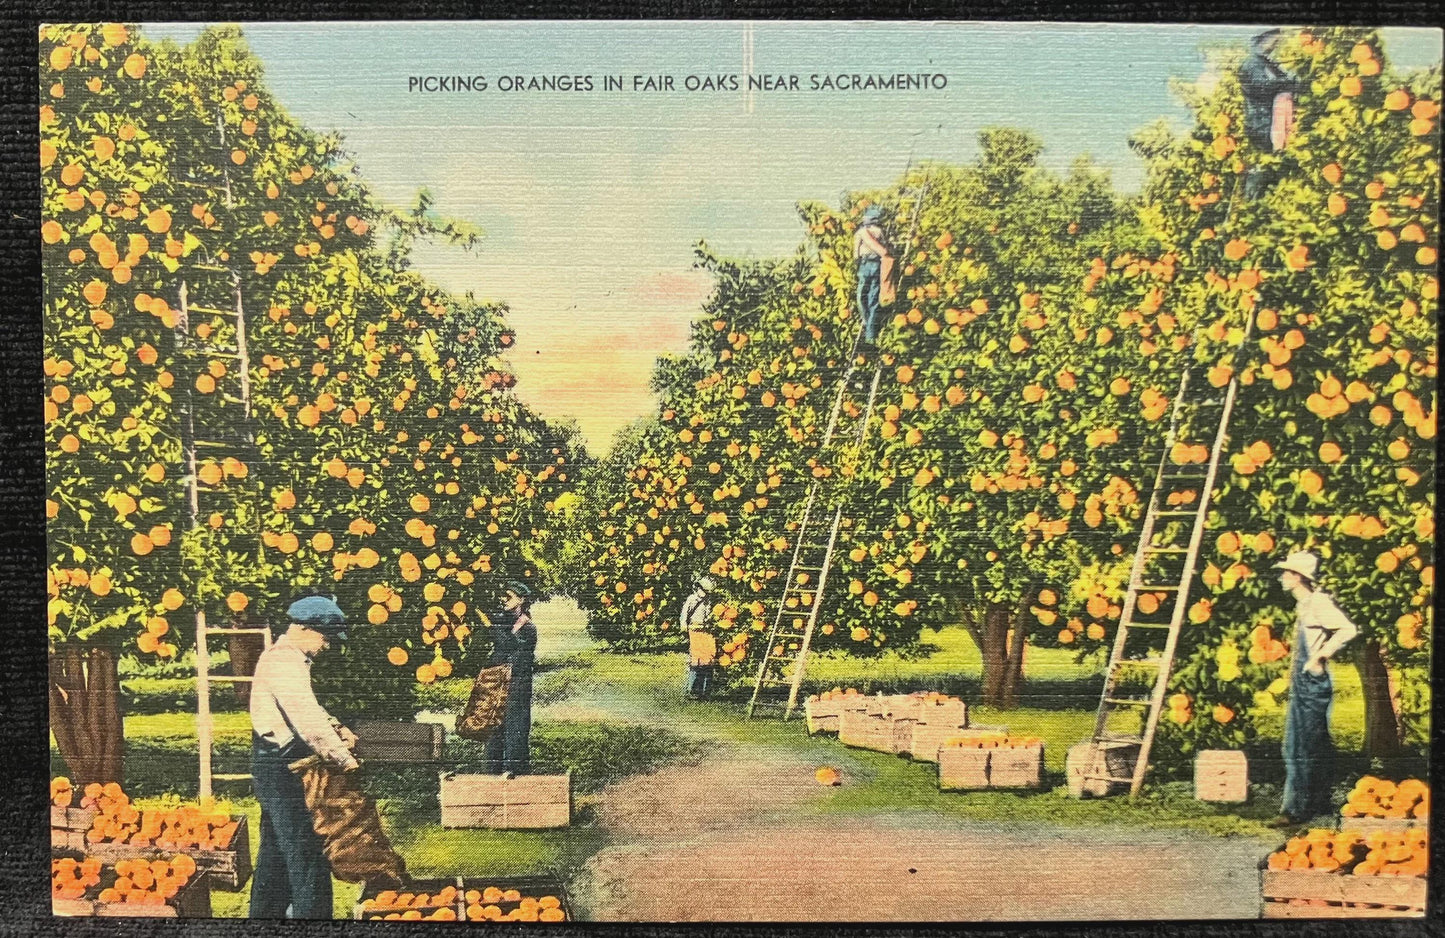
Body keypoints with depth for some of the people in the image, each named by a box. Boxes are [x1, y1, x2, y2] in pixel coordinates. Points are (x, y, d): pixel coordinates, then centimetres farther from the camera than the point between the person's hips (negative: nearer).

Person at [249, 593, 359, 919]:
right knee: (305, 850, -7)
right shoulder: (286, 662, -19)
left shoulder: (280, 656, 15)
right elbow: (308, 720, -28)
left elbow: (307, 708, 24)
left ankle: (265, 914, 28)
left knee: (275, 850, 18)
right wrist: (342, 756, -22)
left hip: (273, 766, 11)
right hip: (283, 768, -11)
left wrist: (337, 728, 9)